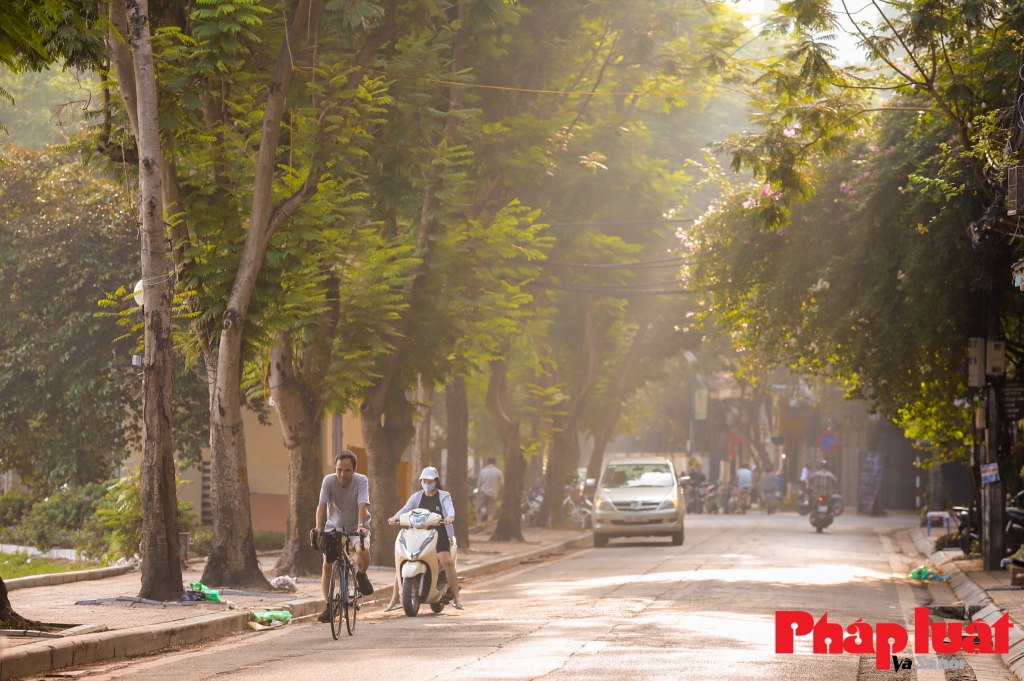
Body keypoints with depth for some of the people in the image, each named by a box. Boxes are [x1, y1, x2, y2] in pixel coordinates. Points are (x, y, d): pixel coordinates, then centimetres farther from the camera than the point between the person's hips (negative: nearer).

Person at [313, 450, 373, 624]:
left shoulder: (361, 481, -16)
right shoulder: (329, 481, -14)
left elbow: (363, 506, -28)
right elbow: (322, 505, -23)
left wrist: (361, 526, -44)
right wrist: (319, 528, -38)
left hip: (355, 528, -2)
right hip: (333, 527, 2)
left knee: (363, 550, -32)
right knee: (327, 565, -11)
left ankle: (361, 575, 0)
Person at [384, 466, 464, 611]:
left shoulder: (443, 496, 8)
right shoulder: (417, 497, 16)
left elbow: (449, 508, -12)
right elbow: (406, 509, -1)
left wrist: (450, 517, -37)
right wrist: (395, 518, -22)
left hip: (439, 535, -3)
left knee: (447, 561, -24)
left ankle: (457, 598, -18)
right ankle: (394, 599, -1)